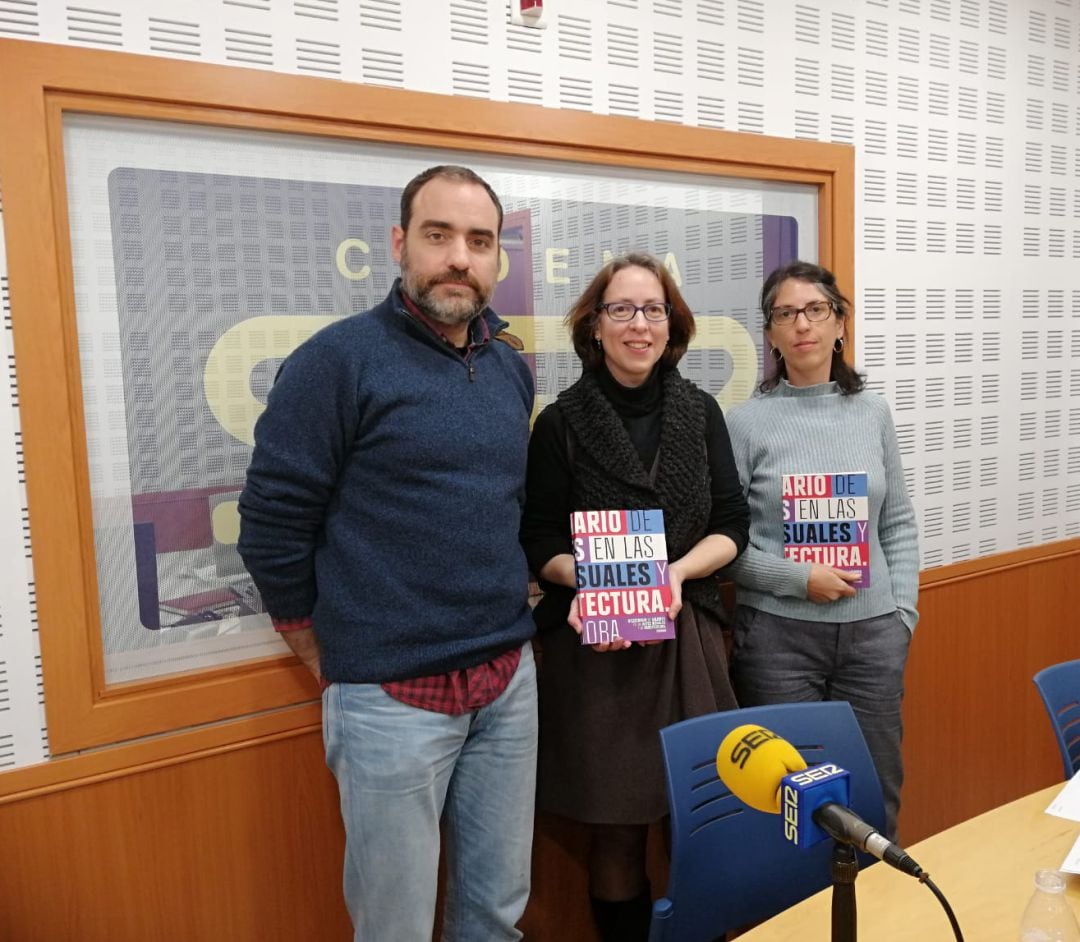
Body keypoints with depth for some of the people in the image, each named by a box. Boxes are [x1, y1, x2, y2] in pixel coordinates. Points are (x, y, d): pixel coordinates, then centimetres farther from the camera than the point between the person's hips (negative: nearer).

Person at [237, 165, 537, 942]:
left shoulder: (513, 369, 9)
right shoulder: (340, 360, -11)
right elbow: (271, 526, -9)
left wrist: (514, 603, 13)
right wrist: (335, 662, -1)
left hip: (510, 681, 6)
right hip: (393, 696, -5)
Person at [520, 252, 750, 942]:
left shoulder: (699, 412, 6)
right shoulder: (562, 422, -2)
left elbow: (732, 525, 6)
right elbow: (539, 542, 1)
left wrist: (679, 571, -12)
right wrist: (587, 578, -18)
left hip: (688, 633, 2)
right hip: (595, 643, -2)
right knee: (618, 828, 5)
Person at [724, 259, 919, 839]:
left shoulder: (872, 412, 7)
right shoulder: (747, 421, -5)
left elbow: (899, 523, 11)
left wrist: (904, 611, 3)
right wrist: (800, 579, -14)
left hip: (873, 633, 4)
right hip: (778, 635, -3)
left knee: (877, 790, 13)